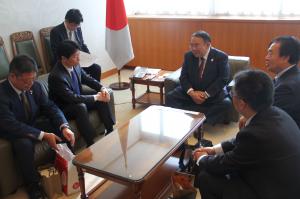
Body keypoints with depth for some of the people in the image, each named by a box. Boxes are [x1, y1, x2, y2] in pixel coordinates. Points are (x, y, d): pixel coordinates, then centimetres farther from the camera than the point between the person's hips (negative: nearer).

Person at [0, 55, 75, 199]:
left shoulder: (35, 86, -11)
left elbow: (50, 107, -7)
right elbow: (12, 125, -31)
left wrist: (64, 127, -25)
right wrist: (43, 135, -36)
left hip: (34, 125, 5)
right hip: (12, 131, -5)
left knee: (63, 131, -15)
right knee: (24, 144, -36)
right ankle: (32, 184, -13)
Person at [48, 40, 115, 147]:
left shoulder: (75, 65, -9)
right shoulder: (56, 76, -31)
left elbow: (87, 78, 5)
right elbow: (71, 98, -33)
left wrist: (102, 88, -11)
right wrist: (95, 97, -27)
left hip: (77, 97, 8)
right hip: (62, 108, -8)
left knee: (102, 96, -6)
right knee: (81, 107, -36)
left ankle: (110, 130, 1)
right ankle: (90, 144, -26)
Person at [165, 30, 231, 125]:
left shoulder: (221, 57, -9)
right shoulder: (188, 56, 1)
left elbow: (223, 79, -14)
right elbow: (183, 77, -1)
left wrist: (206, 94, -22)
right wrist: (191, 92, -19)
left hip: (213, 92, -3)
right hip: (191, 92, 3)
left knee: (226, 103, -32)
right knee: (170, 97, -16)